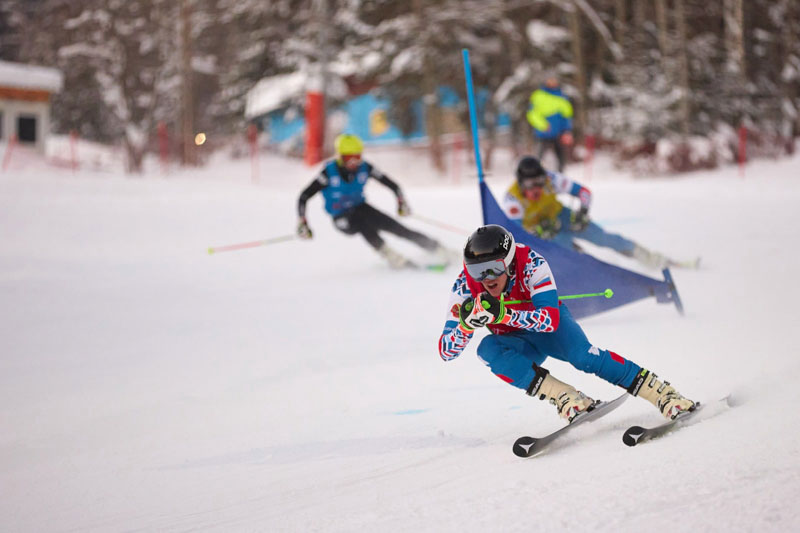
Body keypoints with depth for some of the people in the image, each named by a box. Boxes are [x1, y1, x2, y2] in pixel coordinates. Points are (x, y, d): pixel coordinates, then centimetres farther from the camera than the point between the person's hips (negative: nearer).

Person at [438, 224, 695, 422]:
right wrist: (467, 324, -43)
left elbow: (550, 319, -36)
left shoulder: (530, 263, -29)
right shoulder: (465, 286, -23)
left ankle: (664, 394, -24)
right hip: (520, 346, 2)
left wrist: (501, 315, -49)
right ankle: (566, 399, -37)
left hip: (552, 324, -2)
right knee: (487, 349, -31)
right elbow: (446, 351, -22)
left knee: (583, 356, -32)